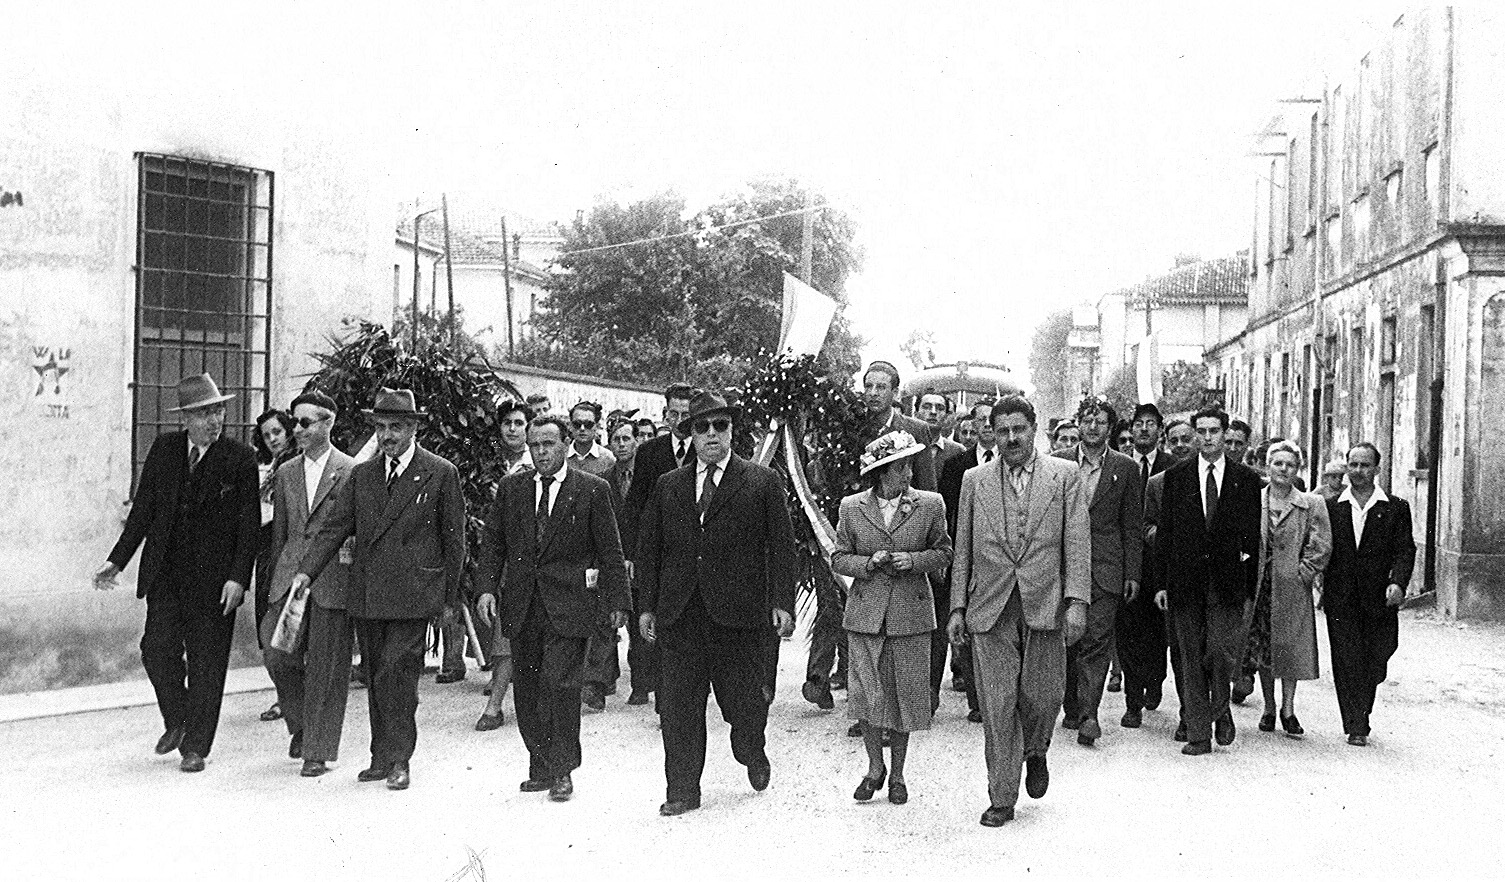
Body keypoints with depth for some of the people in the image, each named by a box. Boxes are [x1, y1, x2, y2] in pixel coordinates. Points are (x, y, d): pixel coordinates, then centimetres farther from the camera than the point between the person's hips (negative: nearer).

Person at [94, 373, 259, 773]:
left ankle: (196, 746, 16)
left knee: (206, 661, 3)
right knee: (157, 648, -3)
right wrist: (118, 560, 6)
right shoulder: (163, 449, 5)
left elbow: (249, 523, -6)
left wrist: (238, 577, -14)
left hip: (213, 578, -3)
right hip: (165, 573, 3)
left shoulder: (240, 458, -5)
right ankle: (176, 721, 24)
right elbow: (143, 508, 10)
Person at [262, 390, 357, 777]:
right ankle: (300, 723, 22)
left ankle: (319, 750, 11)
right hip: (290, 577, 4)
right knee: (275, 654, -4)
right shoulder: (286, 472, 13)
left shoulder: (351, 472, -3)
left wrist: (311, 570, -6)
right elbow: (279, 531, 18)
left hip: (333, 579, -4)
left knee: (326, 667, 0)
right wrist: (277, 578, 13)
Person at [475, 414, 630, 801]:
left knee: (560, 683, -10)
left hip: (568, 605, -4)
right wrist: (487, 588, -1)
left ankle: (562, 771, 3)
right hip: (521, 604, 4)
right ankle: (540, 767, 21)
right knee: (527, 689, 8)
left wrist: (617, 601, -1)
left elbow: (610, 550, 1)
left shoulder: (593, 489, 0)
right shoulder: (511, 488, 10)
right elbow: (493, 542, 12)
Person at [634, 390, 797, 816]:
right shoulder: (668, 486, 13)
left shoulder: (763, 481, 4)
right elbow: (648, 549, 13)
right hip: (680, 613, 3)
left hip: (739, 610, -2)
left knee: (743, 698, 5)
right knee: (679, 705, 3)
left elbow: (782, 545, 1)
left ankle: (752, 754, 36)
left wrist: (782, 602, -7)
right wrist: (646, 605, 7)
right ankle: (682, 790, 13)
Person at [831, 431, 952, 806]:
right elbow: (838, 559, 7)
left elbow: (944, 552, 8)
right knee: (867, 694, -2)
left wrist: (913, 560, -11)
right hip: (865, 613, 0)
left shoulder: (930, 505, 0)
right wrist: (868, 563, -13)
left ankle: (897, 773, 22)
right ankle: (875, 767, 19)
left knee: (904, 695, 5)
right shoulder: (851, 508, 2)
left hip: (911, 613, 0)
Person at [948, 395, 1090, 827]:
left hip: (1045, 605, -1)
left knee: (1043, 696, 3)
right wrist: (958, 607, 6)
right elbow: (963, 549, 11)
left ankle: (1035, 752, 36)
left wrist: (1077, 601, -8)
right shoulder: (974, 480, 10)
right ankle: (1001, 799, 10)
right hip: (990, 609, 1)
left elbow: (1078, 543, 1)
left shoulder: (1064, 475, 5)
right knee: (997, 706, 0)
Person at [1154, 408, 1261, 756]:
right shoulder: (1176, 475, 7)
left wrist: (1249, 586, 3)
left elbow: (1253, 534, 7)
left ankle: (1221, 710, 17)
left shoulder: (1246, 478, 6)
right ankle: (1198, 732, 11)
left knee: (1221, 650, -11)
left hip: (1227, 580, -1)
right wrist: (1161, 582, 2)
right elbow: (1164, 531, 7)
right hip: (1186, 580, 1)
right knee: (1192, 657, 3)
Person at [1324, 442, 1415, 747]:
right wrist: (1317, 577, -5)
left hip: (1379, 599, 0)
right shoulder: (1331, 508, 8)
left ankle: (1360, 715, 27)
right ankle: (1356, 727, 2)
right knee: (1348, 663, -3)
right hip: (1341, 600, 0)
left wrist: (1398, 582, -17)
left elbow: (1404, 550, -2)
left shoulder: (1396, 508, 5)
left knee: (1374, 664, 5)